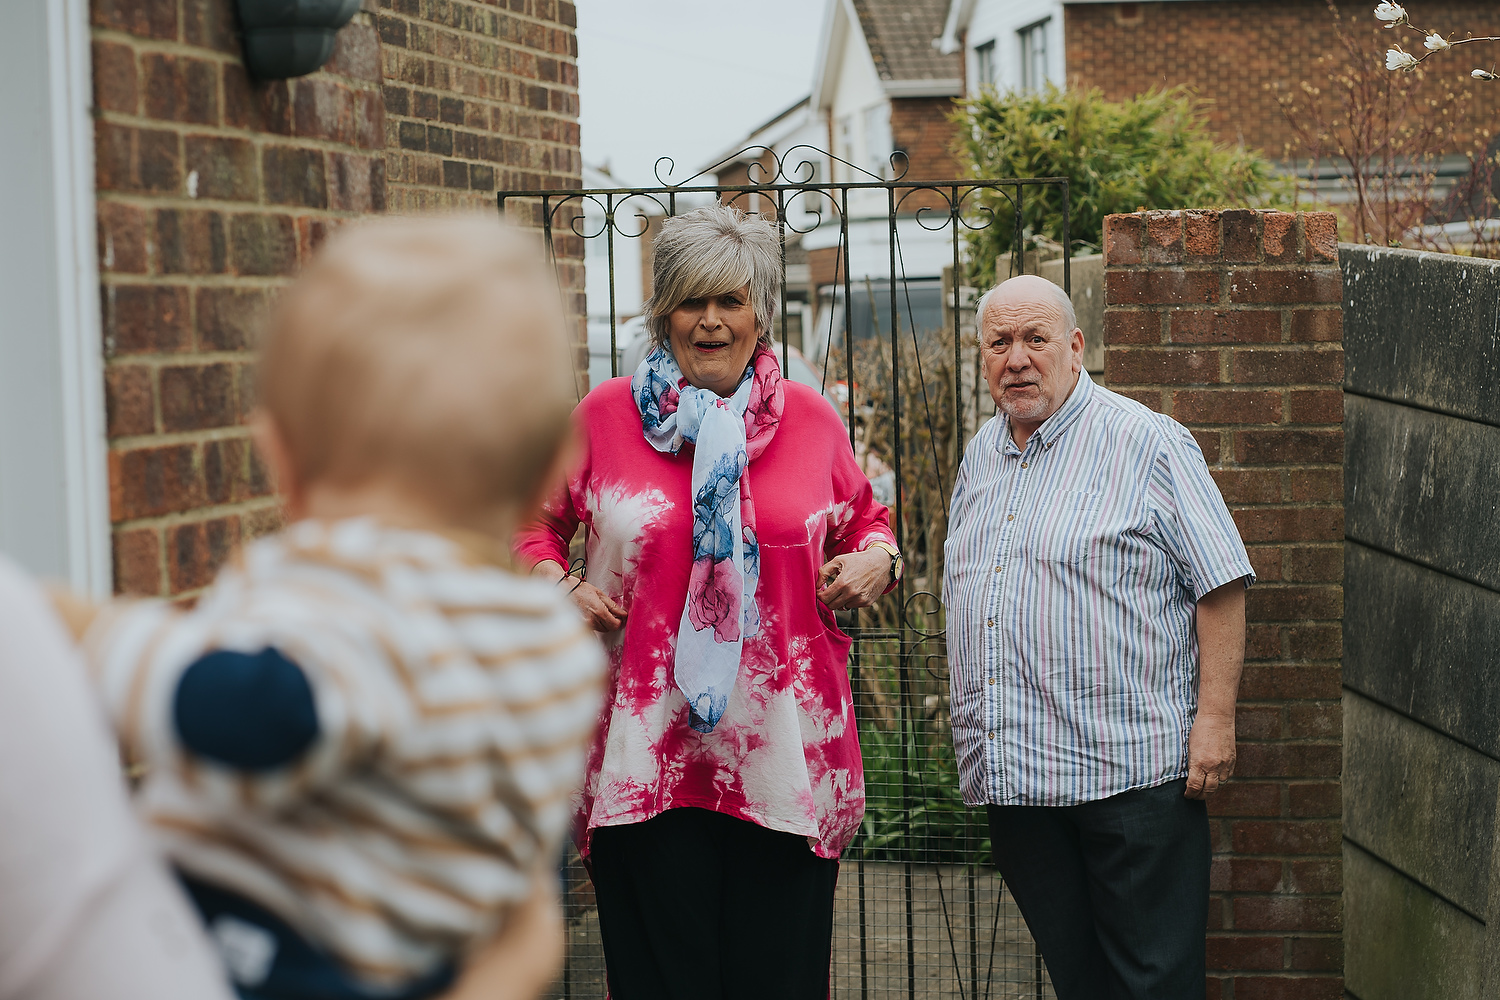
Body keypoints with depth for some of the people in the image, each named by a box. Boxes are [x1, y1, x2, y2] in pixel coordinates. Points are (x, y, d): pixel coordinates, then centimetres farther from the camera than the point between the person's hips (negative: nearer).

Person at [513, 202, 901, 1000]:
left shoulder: (809, 418, 8)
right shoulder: (604, 416, 4)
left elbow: (863, 522, 22)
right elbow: (532, 519, 17)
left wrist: (877, 559, 0)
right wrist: (555, 583, -2)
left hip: (785, 754, 1)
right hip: (647, 751, -1)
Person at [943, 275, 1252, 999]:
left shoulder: (1148, 444, -5)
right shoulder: (980, 458, 16)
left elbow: (1221, 584, -8)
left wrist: (1216, 716, -14)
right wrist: (963, 707, 22)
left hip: (1129, 770, -6)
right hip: (1008, 771, 6)